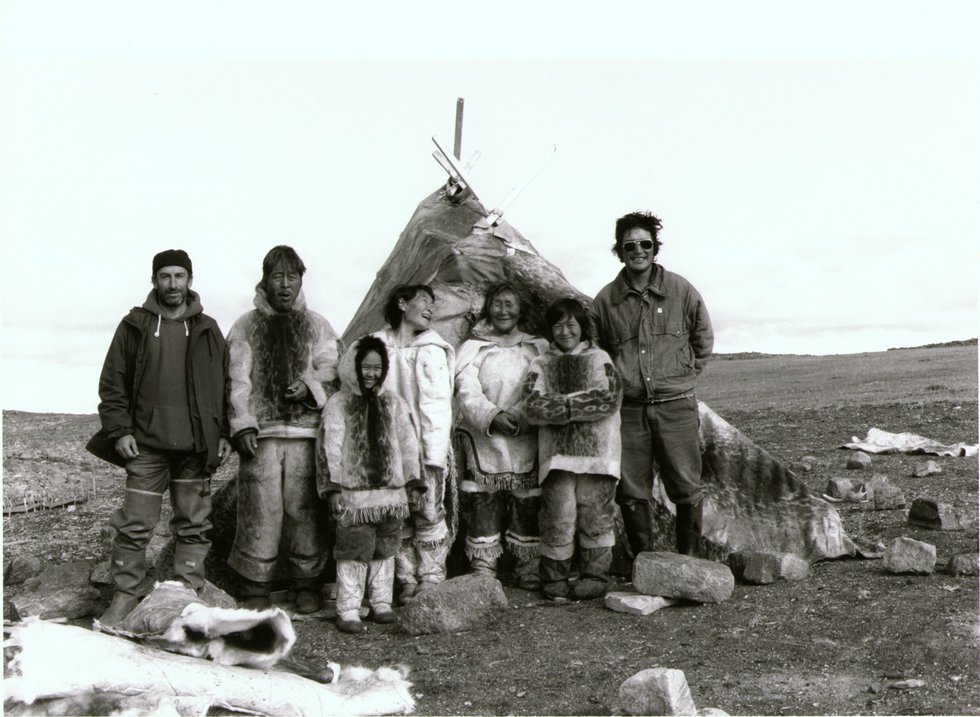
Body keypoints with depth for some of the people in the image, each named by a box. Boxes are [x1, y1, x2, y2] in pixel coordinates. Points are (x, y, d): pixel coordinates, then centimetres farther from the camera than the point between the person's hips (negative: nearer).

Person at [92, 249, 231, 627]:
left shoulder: (207, 330, 10)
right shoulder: (135, 325, 7)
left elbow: (224, 385, 11)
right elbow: (112, 383, 6)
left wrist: (224, 434, 4)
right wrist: (119, 430, -3)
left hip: (196, 446, 1)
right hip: (147, 444, -1)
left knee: (194, 525, 5)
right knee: (134, 524, -1)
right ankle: (124, 596, 11)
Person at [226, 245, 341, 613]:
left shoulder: (316, 326, 12)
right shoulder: (246, 326, 9)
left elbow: (332, 372, 8)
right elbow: (237, 380, 4)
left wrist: (310, 386, -12)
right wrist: (243, 424, -7)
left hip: (306, 432, 1)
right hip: (261, 434, -1)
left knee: (305, 510, 2)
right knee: (260, 511, -1)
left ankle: (307, 585, 16)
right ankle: (254, 586, 12)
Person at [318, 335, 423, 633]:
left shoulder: (393, 404, 11)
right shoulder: (338, 404, 0)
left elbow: (407, 443, 12)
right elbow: (330, 448, -4)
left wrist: (411, 480, 9)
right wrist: (332, 487, -9)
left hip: (390, 490, 4)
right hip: (354, 493, -4)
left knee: (385, 549, 11)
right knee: (354, 550, -3)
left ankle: (381, 603, 23)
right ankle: (348, 611, 5)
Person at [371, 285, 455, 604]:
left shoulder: (431, 350, -1)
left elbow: (437, 406, -4)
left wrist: (435, 455, -11)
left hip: (423, 448, -2)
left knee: (429, 513, -1)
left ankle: (431, 580, 12)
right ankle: (407, 581, 18)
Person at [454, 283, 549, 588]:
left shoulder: (539, 348, 15)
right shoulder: (473, 348, 11)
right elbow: (466, 392, -3)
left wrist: (519, 416, -14)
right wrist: (492, 416, -21)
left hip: (526, 445, 1)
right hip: (483, 444, -1)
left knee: (528, 511, 1)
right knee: (483, 512, -2)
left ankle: (530, 573, 13)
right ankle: (482, 575, 8)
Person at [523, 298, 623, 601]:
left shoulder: (600, 359, 10)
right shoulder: (541, 365, 12)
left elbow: (609, 397, -7)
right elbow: (533, 407, -4)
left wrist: (563, 403, -9)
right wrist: (582, 403, -13)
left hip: (596, 449, 0)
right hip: (556, 452, 1)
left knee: (595, 513, 2)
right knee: (558, 515, -2)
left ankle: (595, 576, 15)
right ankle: (555, 580, 11)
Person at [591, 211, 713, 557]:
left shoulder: (680, 290, 3)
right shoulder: (606, 299, 3)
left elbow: (703, 340, 16)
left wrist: (685, 376, 11)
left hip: (676, 406, -1)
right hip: (628, 409, 1)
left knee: (687, 487, 2)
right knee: (632, 492, 5)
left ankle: (690, 558, 19)